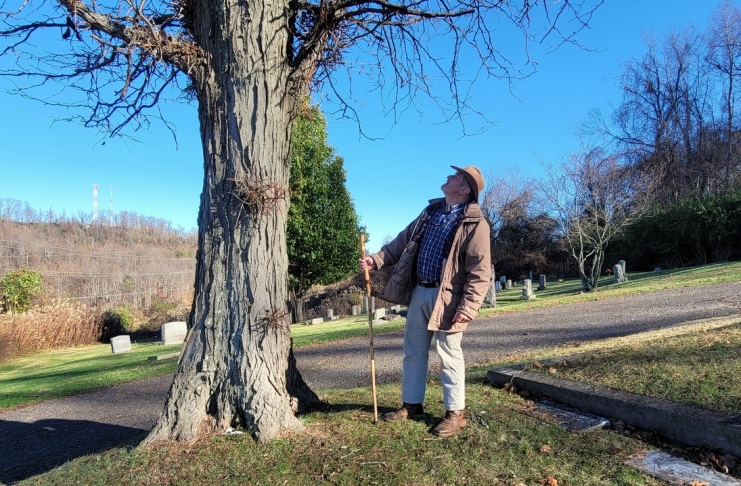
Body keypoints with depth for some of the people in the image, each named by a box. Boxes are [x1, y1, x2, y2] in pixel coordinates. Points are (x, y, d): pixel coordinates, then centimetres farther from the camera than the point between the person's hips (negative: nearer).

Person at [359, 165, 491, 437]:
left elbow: (480, 272, -16)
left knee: (449, 356, 3)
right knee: (413, 351, 15)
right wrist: (377, 260, 4)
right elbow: (402, 242, 17)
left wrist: (467, 307, -22)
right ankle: (412, 404, 31)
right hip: (418, 292, 8)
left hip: (446, 298, -7)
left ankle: (455, 414, 18)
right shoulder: (430, 212, 13)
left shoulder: (475, 224, -11)